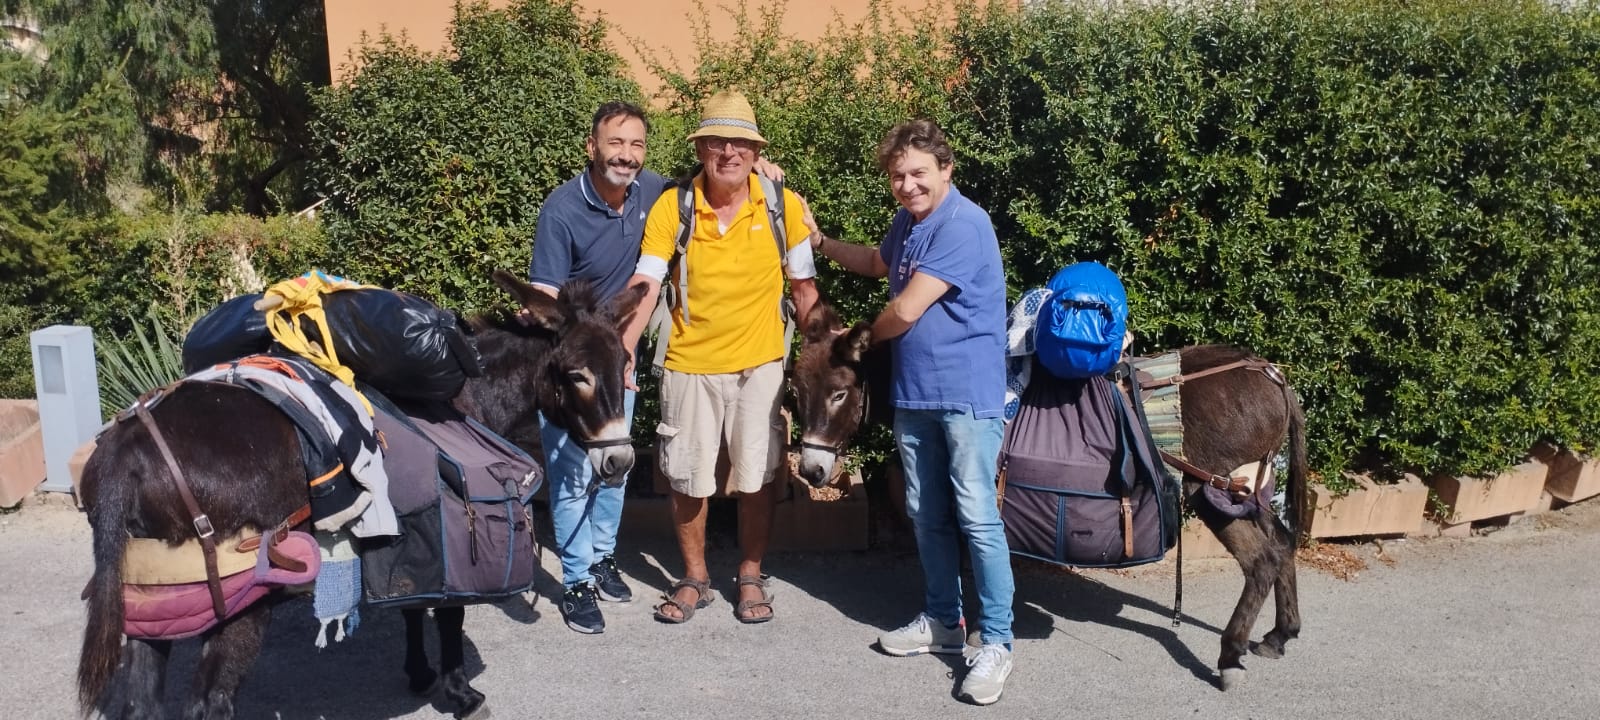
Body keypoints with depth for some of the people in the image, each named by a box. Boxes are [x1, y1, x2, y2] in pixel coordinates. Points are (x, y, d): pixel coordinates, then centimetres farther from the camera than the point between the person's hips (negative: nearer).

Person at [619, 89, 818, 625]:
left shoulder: (784, 206, -6)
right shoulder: (671, 208, -8)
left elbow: (803, 286, 2)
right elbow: (645, 285, -12)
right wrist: (620, 351, -25)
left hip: (759, 365, 0)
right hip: (689, 365, 0)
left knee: (755, 480, 7)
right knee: (688, 480, 10)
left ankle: (750, 577, 29)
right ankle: (694, 579, 31)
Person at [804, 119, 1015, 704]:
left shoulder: (963, 226, -18)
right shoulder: (907, 222, 12)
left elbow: (906, 311, -19)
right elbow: (877, 264, 36)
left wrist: (863, 338, 1)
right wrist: (820, 242, 22)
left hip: (967, 393, -9)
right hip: (914, 393, 9)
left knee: (976, 518, -8)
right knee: (927, 515, 15)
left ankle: (996, 644, 1)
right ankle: (943, 621, 29)